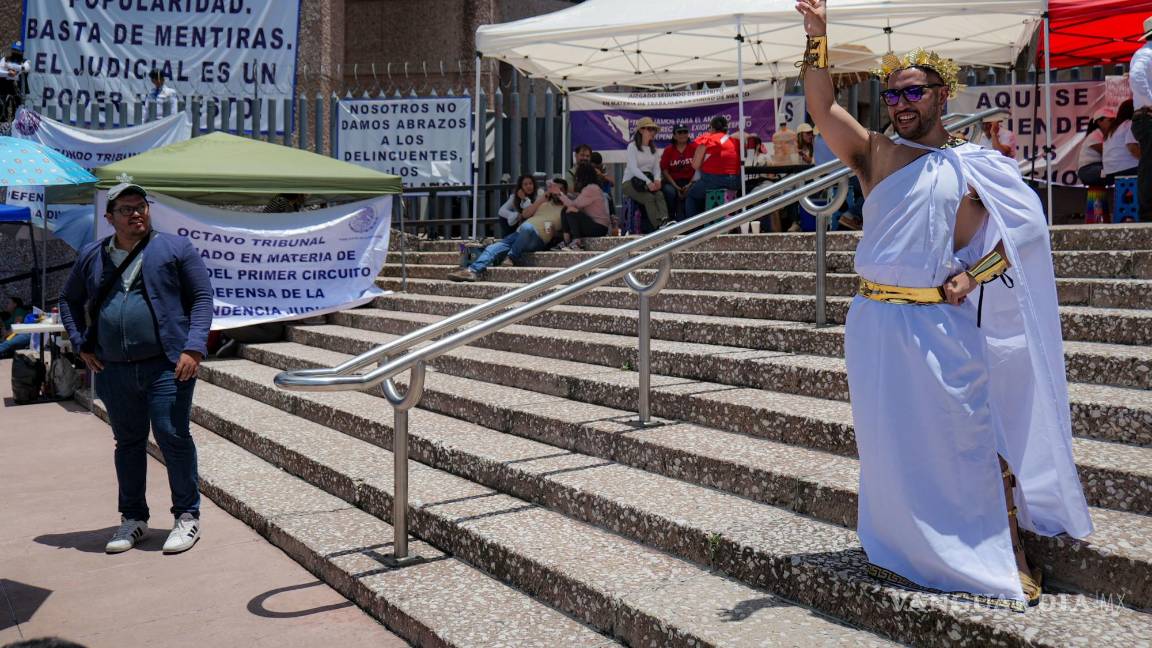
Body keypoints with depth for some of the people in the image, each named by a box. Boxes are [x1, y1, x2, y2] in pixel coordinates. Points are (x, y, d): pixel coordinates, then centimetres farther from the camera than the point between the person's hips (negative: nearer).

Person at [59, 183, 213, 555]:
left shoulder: (174, 248, 2)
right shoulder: (92, 257, 13)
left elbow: (202, 298, -1)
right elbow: (69, 301, 25)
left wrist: (194, 347, -11)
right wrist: (81, 345, 12)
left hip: (166, 366, -4)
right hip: (114, 370, 4)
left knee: (172, 437, -4)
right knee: (128, 442, 12)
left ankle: (187, 516, 9)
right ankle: (133, 518, 24)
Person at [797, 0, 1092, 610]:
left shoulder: (976, 166, 4)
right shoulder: (875, 154, 6)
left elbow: (1024, 228, 4)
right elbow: (822, 108, -4)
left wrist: (973, 274, -9)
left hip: (945, 325, -2)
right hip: (877, 324, 2)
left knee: (968, 442, 0)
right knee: (890, 441, 10)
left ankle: (1004, 556, 13)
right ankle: (902, 551, 27)